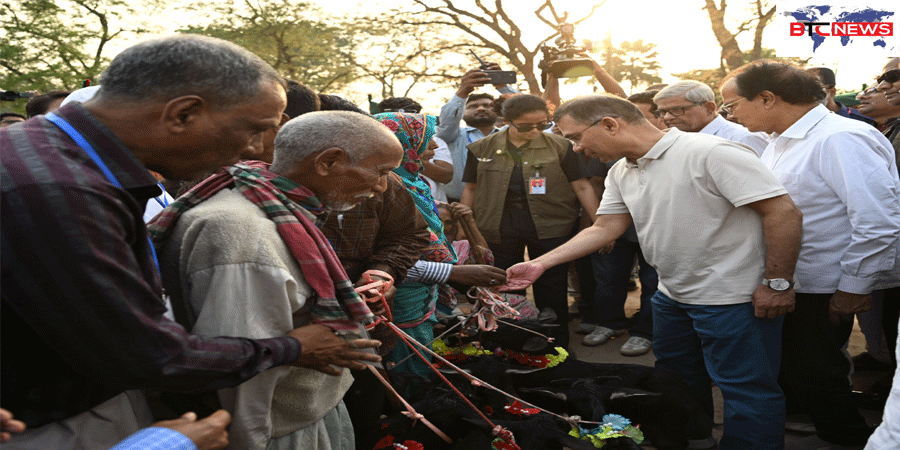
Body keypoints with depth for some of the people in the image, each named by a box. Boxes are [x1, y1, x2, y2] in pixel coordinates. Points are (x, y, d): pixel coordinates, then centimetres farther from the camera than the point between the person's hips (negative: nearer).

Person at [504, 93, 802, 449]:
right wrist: (541, 263, -2)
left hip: (733, 297, -8)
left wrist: (776, 283, -20)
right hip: (673, 296, 9)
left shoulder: (711, 153, -21)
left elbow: (783, 212, -21)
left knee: (746, 390, 3)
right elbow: (604, 229, 7)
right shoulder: (621, 172, 5)